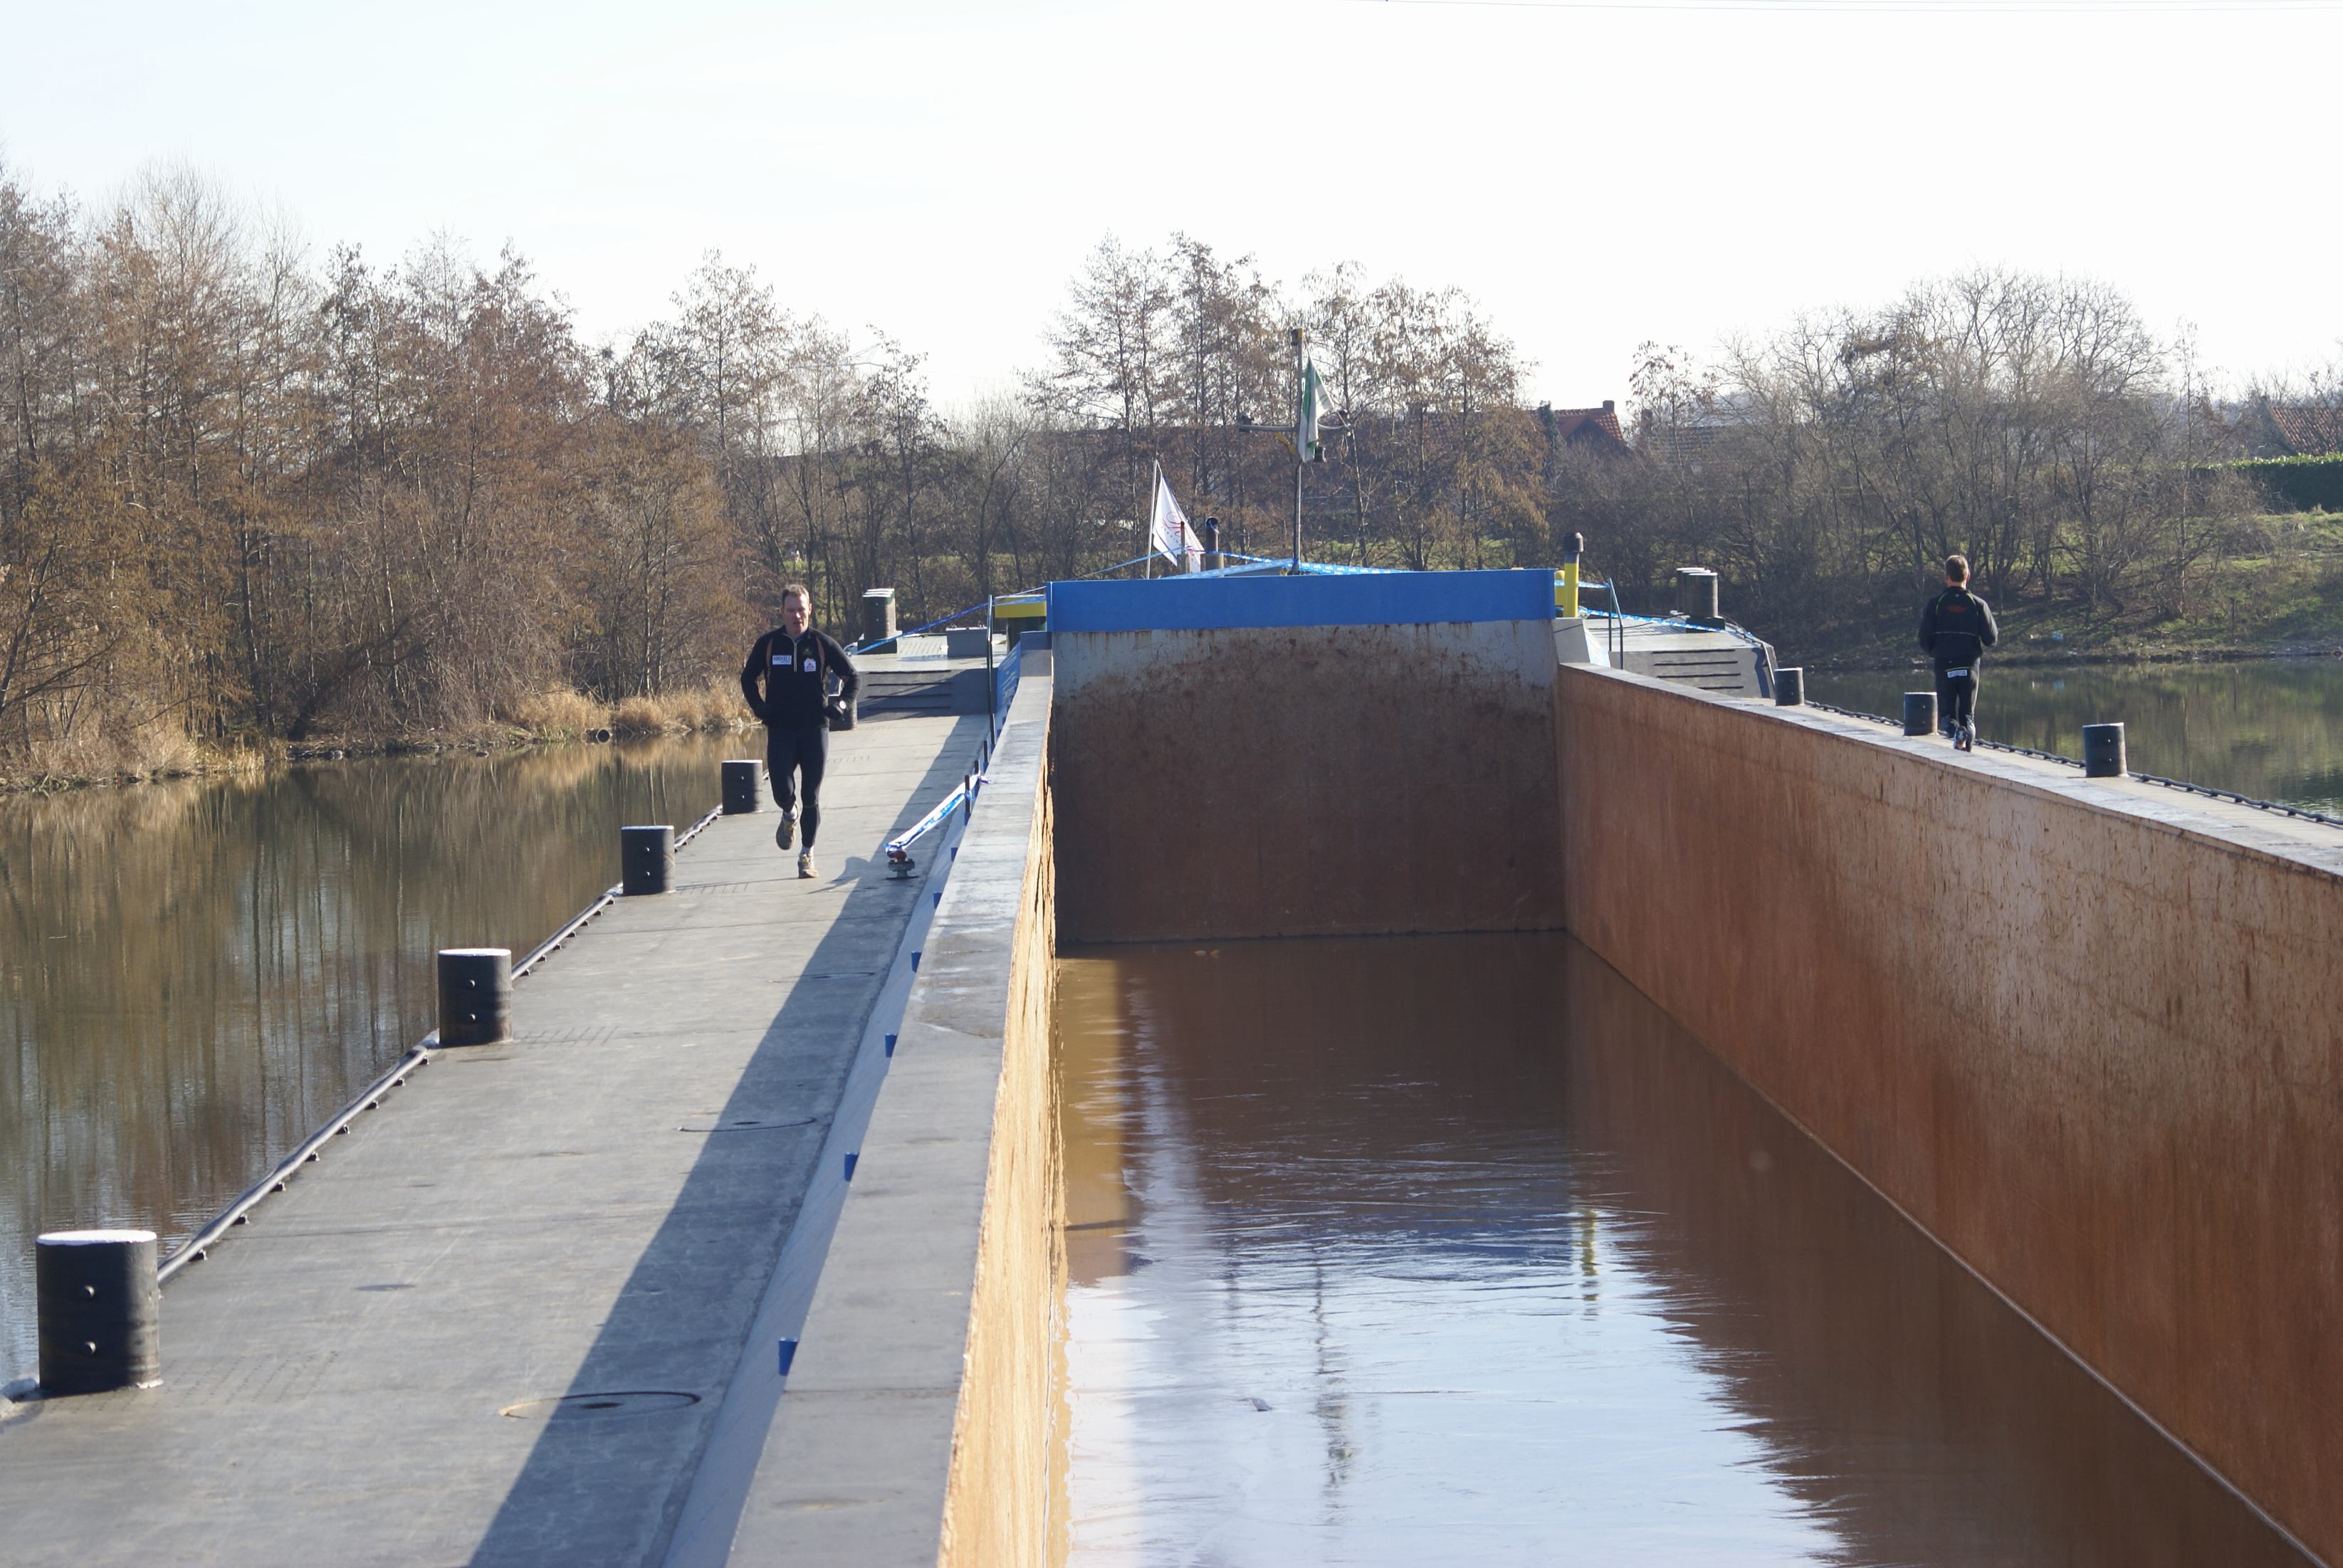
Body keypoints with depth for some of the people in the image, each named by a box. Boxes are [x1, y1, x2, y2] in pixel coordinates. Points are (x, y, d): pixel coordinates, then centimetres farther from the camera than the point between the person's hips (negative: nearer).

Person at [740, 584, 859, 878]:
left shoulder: (823, 644, 0)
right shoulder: (768, 644, 2)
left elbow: (853, 678, 9)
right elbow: (748, 678, 16)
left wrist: (841, 705, -8)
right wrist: (759, 707, 1)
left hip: (815, 728, 0)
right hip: (780, 729, 0)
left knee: (811, 796, 1)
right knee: (782, 791, -9)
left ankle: (807, 854, 12)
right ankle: (789, 815, 27)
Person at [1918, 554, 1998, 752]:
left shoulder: (1935, 604, -3)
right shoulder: (1978, 604, -2)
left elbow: (1925, 639, -4)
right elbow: (1991, 639, -3)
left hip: (1944, 666, -1)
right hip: (1969, 666, 1)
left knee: (1946, 712, 8)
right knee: (1968, 713, 12)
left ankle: (1953, 729, -26)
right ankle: (1967, 729, -19)